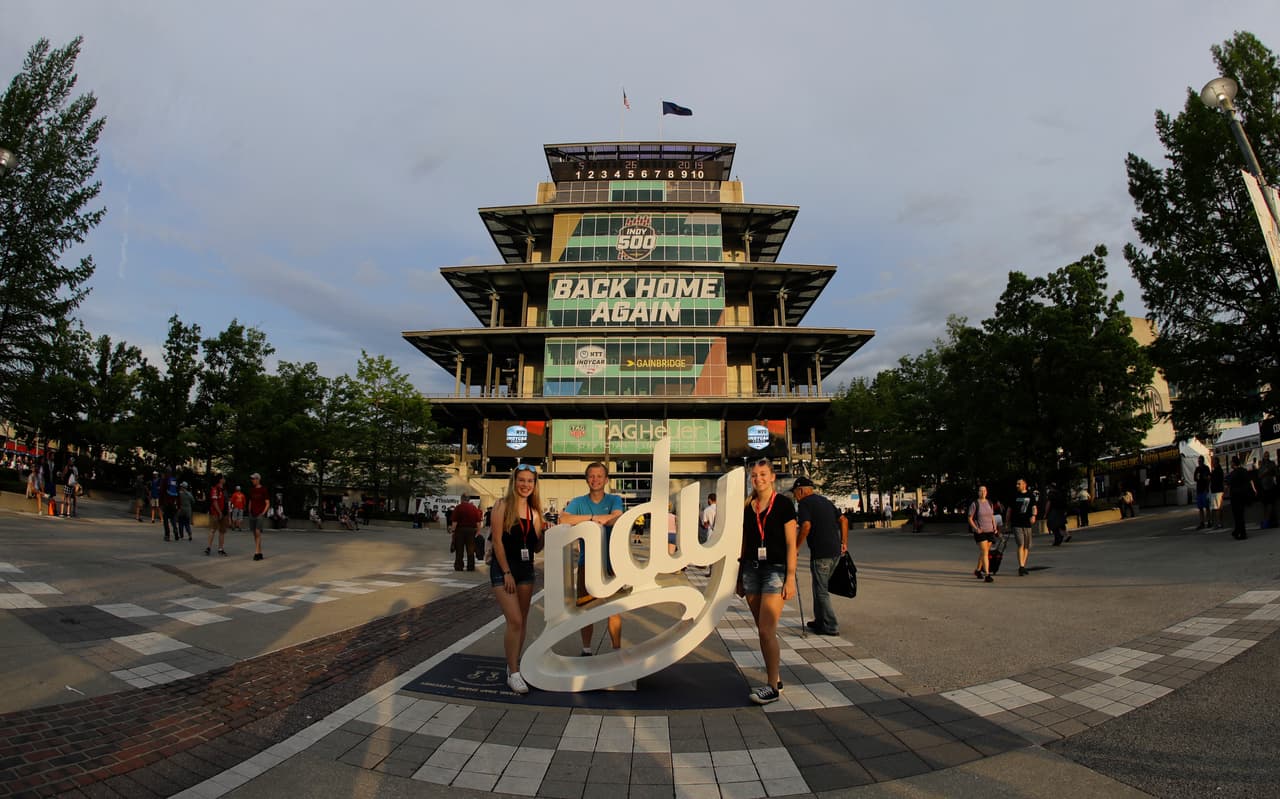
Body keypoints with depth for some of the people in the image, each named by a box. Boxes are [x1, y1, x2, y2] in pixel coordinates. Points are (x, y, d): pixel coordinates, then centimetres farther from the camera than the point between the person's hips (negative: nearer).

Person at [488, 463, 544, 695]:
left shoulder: (534, 512, 8)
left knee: (522, 621, 10)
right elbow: (497, 541, -12)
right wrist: (507, 573, -14)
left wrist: (545, 533, -10)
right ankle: (513, 673, 0)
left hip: (526, 568, 6)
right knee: (515, 621, -11)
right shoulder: (502, 506, -8)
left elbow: (536, 547, 10)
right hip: (503, 567, -6)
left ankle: (514, 664, 24)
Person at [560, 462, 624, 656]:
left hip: (610, 561, -1)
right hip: (586, 562, 1)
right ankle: (586, 650, 25)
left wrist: (584, 519, -18)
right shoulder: (578, 502, 2)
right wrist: (593, 517, -20)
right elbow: (564, 519, -17)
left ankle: (617, 649, 19)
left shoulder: (614, 500, 2)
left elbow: (616, 518, -19)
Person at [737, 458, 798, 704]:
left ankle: (773, 688, 2)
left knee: (766, 631, -9)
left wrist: (790, 578, -12)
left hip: (776, 571, -5)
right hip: (752, 570, 5)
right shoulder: (748, 509, 9)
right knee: (763, 631, 10)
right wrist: (740, 578, 14)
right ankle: (775, 678, 23)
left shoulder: (783, 506, -5)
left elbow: (791, 545, -7)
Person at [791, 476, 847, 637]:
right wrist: (844, 543, 19)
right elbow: (843, 520, 17)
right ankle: (820, 621, 26)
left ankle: (831, 626, 4)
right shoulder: (824, 500, 18)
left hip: (820, 554, -8)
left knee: (821, 590, 2)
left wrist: (795, 548, -12)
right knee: (820, 587, 19)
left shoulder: (804, 503, -7)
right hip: (835, 551, 8)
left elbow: (806, 526, -20)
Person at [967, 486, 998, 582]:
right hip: (980, 532, -6)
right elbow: (970, 519, -5)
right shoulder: (975, 504, -7)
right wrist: (976, 528, -17)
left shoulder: (989, 503, 9)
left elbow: (992, 516, 18)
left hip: (990, 531, 6)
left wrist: (995, 528, 6)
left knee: (984, 552, 14)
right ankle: (987, 575, -15)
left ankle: (978, 570, 32)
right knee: (985, 552, -13)